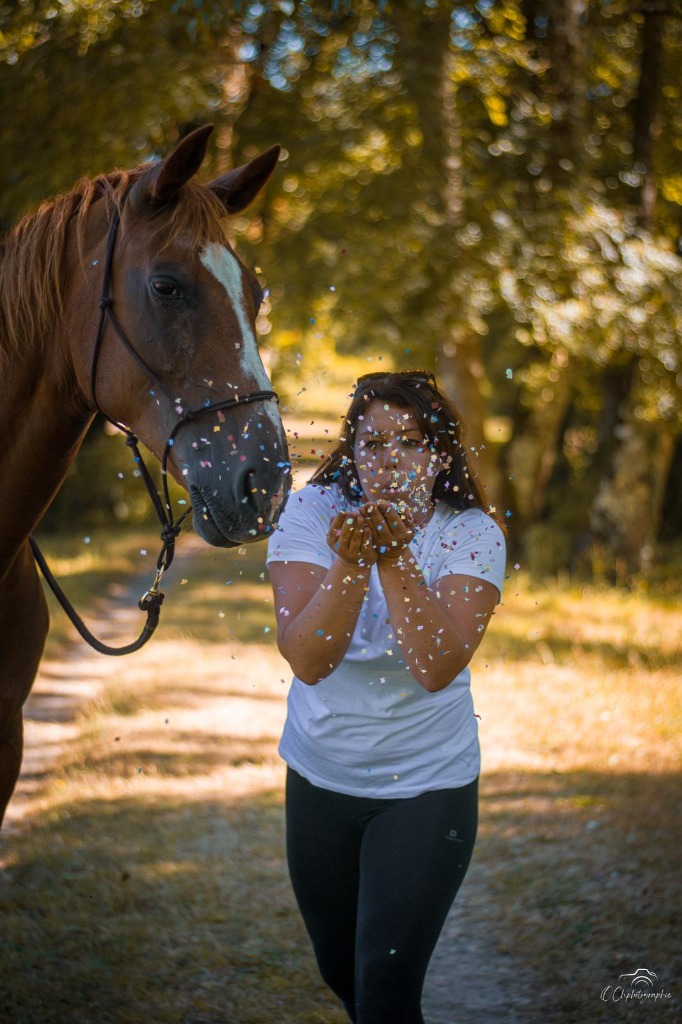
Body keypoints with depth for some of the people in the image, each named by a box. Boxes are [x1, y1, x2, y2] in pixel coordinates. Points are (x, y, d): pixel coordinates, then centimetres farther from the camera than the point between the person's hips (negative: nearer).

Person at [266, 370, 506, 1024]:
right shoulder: (310, 514, -12)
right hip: (319, 780, 3)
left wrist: (394, 555, -34)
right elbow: (307, 661, -23)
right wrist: (352, 561, -36)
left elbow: (437, 667, -28)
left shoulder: (473, 534, -14)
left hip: (428, 786, -2)